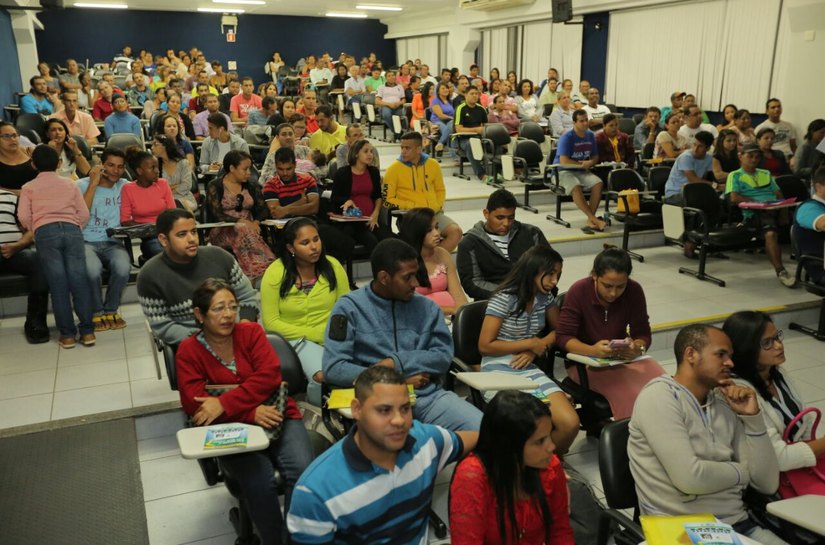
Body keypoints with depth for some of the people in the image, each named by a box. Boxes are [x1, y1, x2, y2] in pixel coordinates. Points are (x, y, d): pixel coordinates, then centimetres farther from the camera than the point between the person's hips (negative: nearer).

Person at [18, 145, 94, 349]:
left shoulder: (29, 187, 17)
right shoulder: (70, 184, 22)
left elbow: (24, 217, 5)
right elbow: (84, 214, 13)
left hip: (45, 233, -1)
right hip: (72, 230, 1)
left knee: (58, 284, 0)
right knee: (79, 281, -1)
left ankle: (67, 334, 0)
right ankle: (87, 331, -3)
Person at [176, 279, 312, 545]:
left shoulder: (251, 331, 3)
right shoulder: (188, 351, 0)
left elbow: (269, 375, -10)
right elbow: (195, 405, -10)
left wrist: (224, 404, -21)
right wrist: (251, 413, -20)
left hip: (277, 416, 1)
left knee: (303, 472, -25)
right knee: (260, 481, -28)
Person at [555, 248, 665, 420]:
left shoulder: (634, 290, -8)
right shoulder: (578, 291, -17)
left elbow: (643, 334, -4)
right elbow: (563, 337, -15)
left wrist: (637, 348, -28)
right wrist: (592, 350, -34)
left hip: (623, 358, 4)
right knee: (628, 392, -29)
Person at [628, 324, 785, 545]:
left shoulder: (724, 407, 9)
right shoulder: (659, 396, -11)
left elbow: (768, 484, 7)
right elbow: (690, 478, -21)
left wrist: (752, 416, -1)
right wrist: (742, 471, -3)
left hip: (739, 524, 6)